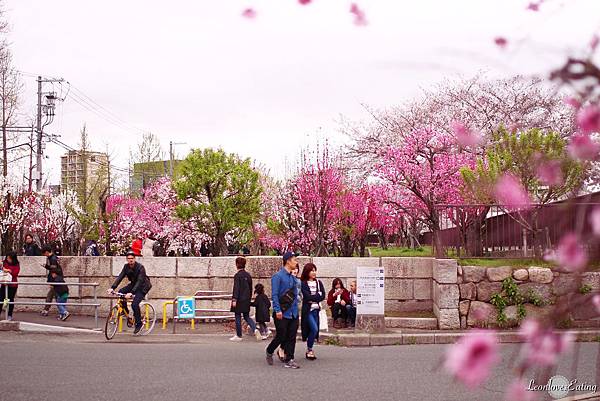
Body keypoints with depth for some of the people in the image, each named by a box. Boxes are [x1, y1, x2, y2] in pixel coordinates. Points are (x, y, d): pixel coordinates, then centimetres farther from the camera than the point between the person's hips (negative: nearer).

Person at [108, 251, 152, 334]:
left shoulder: (140, 267, -26)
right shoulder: (126, 267, -6)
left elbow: (139, 281, -34)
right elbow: (120, 277, -12)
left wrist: (131, 293, -45)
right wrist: (112, 288, -27)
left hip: (143, 286, -7)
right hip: (133, 284, 7)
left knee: (134, 304, -22)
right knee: (120, 292, -17)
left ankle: (139, 324, -4)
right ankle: (125, 311, 2)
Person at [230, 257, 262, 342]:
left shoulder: (237, 275, -13)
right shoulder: (248, 275, 8)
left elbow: (236, 288, -17)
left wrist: (234, 299, -17)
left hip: (239, 300, -6)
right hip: (247, 300, 6)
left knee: (238, 317, 4)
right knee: (247, 316, 13)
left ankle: (238, 336, 9)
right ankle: (255, 329, -8)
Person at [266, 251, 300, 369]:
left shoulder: (293, 278, 14)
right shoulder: (278, 276, -9)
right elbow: (274, 295, -14)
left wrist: (296, 308, 15)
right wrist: (277, 310, -20)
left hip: (293, 313, 7)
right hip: (282, 313, -7)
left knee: (291, 337, 3)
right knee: (281, 336, -2)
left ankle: (289, 360, 7)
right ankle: (269, 352, 24)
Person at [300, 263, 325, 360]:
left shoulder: (319, 283, 11)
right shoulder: (303, 284, -4)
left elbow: (323, 296, 2)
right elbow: (307, 297, -14)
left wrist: (313, 298, -9)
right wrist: (318, 295, -5)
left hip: (316, 309, 5)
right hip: (308, 310, -5)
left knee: (314, 330, 5)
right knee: (314, 329, -16)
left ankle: (309, 350, 15)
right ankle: (309, 350, 0)